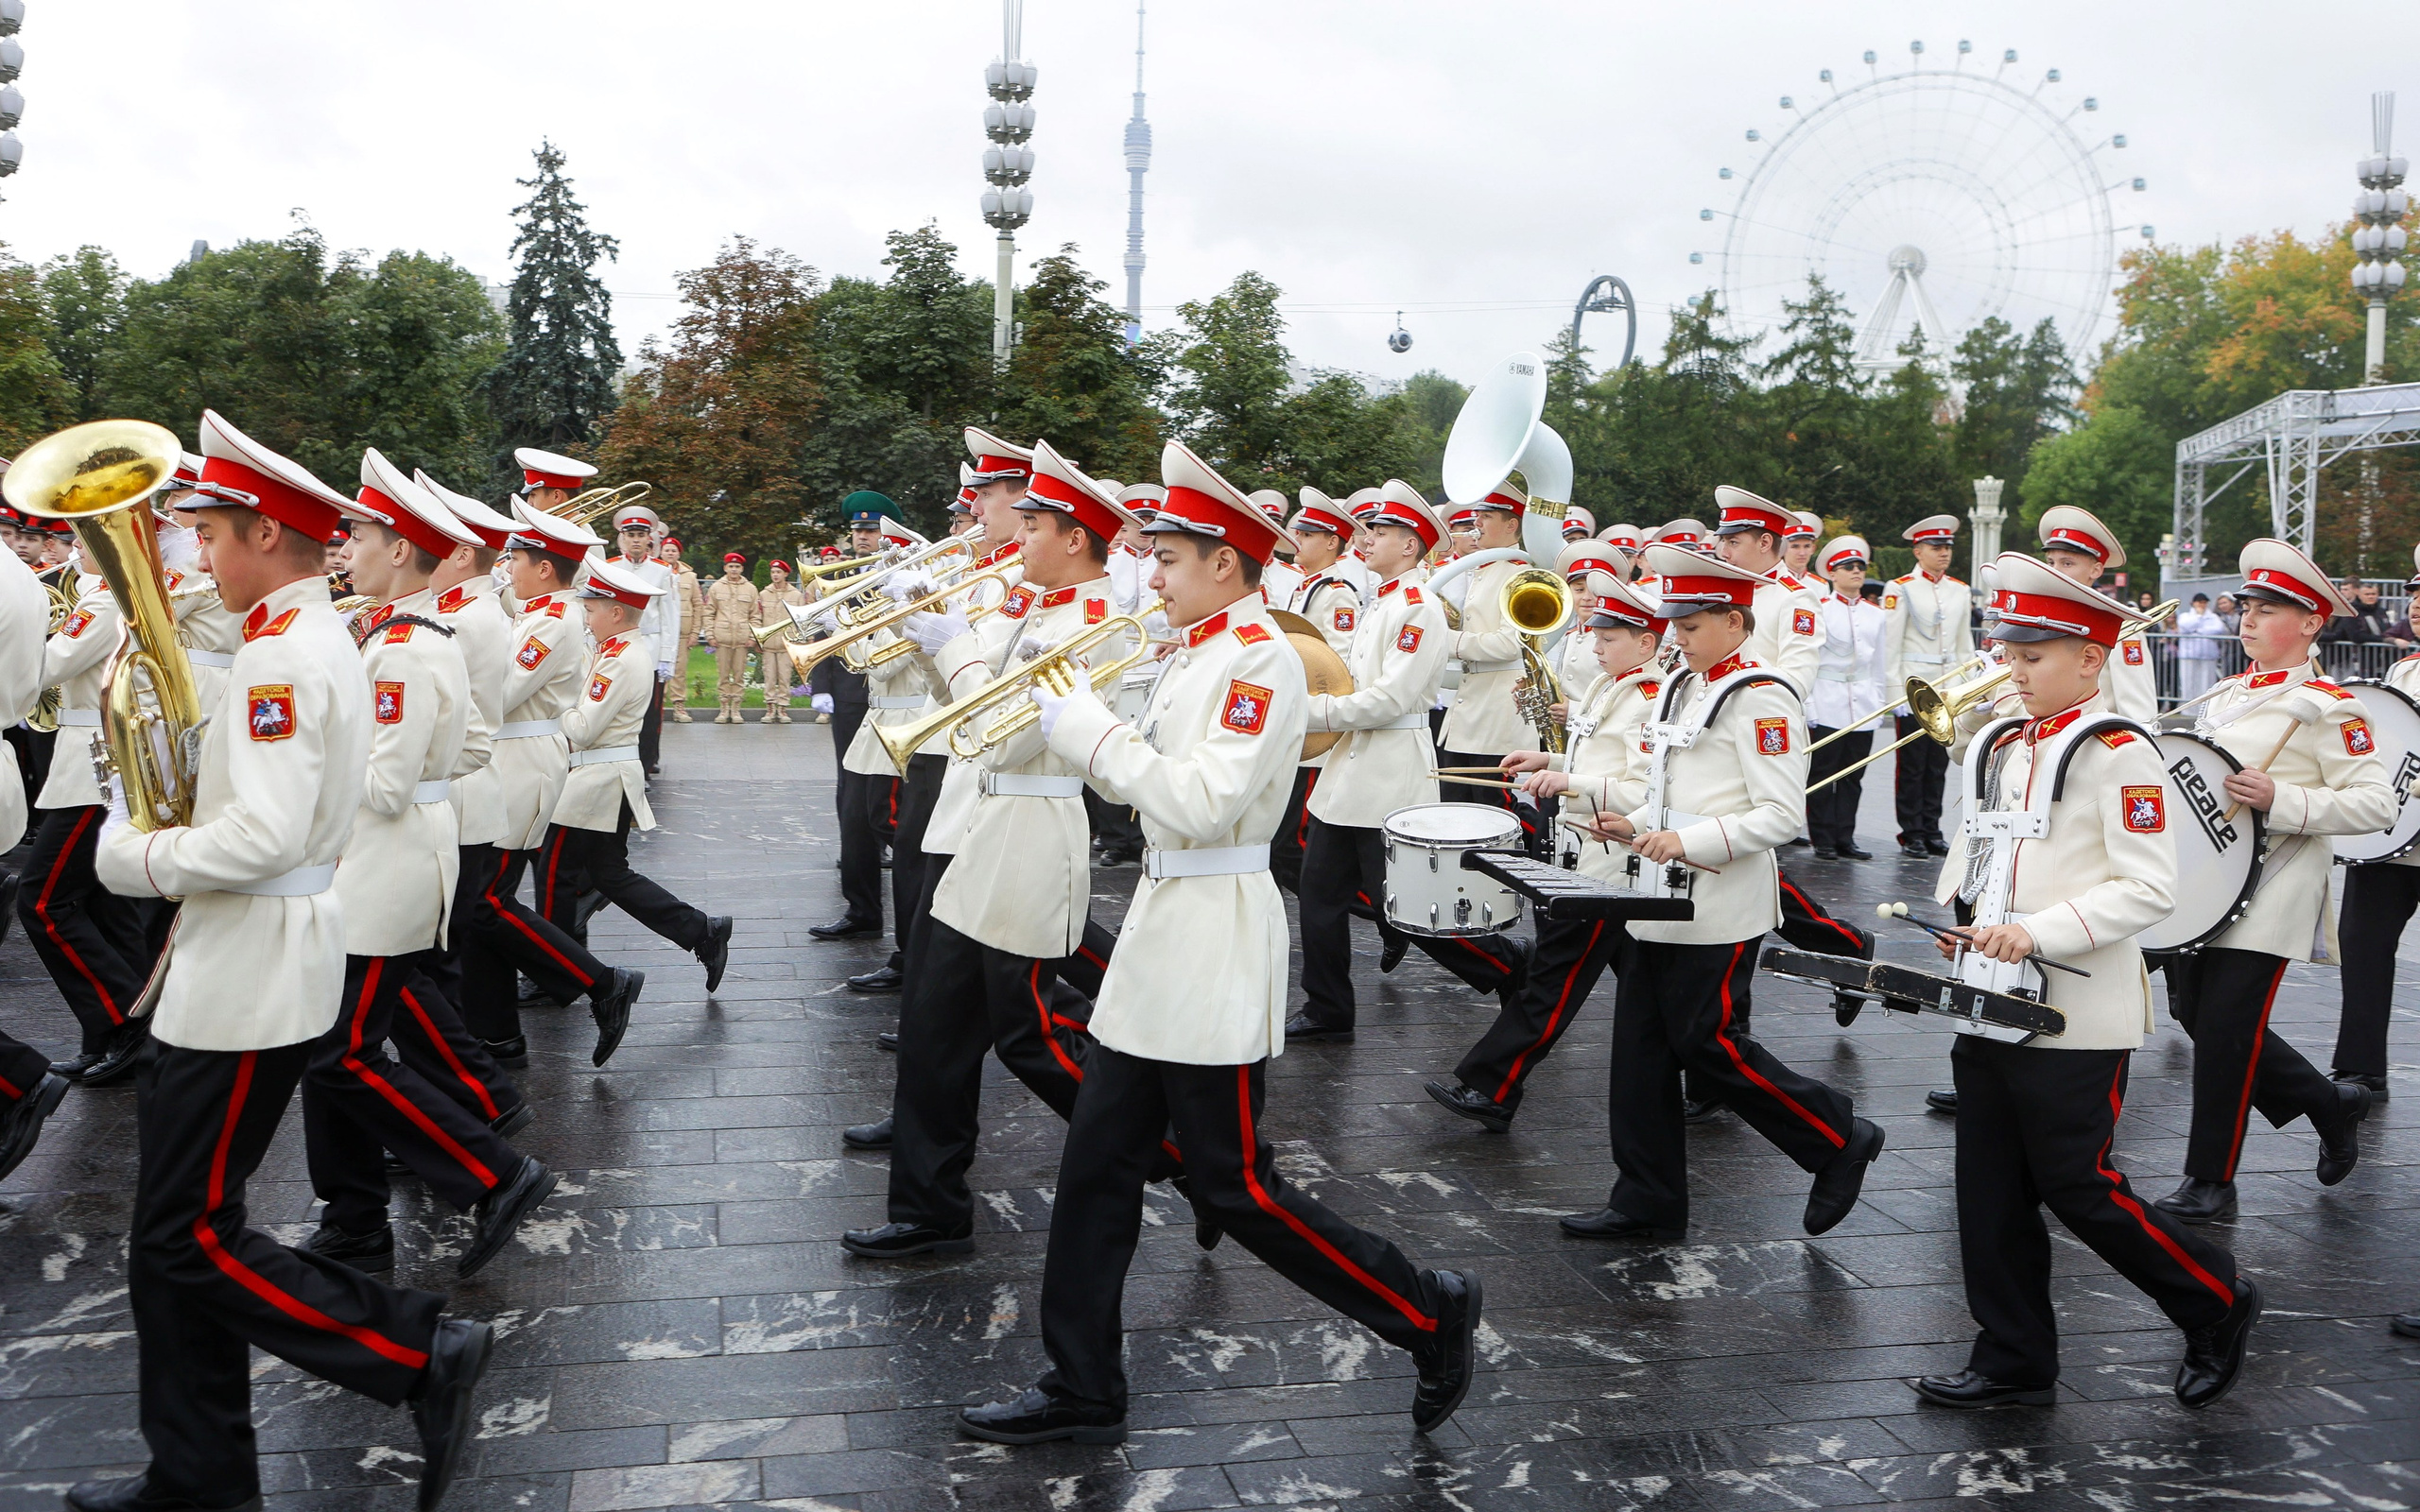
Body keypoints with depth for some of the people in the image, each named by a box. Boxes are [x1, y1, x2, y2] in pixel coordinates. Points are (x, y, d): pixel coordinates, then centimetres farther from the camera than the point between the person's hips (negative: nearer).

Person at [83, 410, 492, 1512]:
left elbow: (264, 838, -27)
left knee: (191, 1239, -3)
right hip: (231, 967, 10)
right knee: (169, 1233, 15)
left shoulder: (284, 653, -19)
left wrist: (135, 860, -12)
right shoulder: (316, 638, 13)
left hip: (251, 976, -10)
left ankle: (422, 1355, 2)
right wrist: (155, 813, 8)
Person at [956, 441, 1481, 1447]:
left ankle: (1430, 1317, 17)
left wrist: (1089, 731, -18)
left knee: (1231, 1184, 0)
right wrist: (1075, 722, 3)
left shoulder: (1261, 659, -16)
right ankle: (1081, 1392, 23)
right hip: (1160, 923, 9)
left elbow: (1200, 805, -25)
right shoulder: (1196, 654, 13)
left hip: (1215, 939, -9)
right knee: (1098, 1165, 11)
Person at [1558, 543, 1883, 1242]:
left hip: (1721, 907, -9)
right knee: (1640, 1046, 8)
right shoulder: (1683, 687, 14)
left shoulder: (1762, 699, -12)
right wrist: (1637, 826, 6)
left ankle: (1840, 1140, 17)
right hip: (1664, 899, 9)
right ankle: (1646, 1200, 17)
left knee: (1707, 1043, -3)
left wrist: (1689, 841, -25)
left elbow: (1782, 814, -18)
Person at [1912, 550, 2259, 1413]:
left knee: (2077, 1188, 0)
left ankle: (2218, 1309, 24)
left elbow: (2149, 890, -16)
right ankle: (2015, 1361, 21)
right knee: (1991, 1194, 9)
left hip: (2078, 1017, -7)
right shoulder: (2007, 746, 12)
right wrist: (1975, 930, 8)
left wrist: (2038, 933, -23)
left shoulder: (2118, 754, -11)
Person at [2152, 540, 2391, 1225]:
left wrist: (2279, 798, -26)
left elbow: (2377, 805, -15)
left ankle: (2211, 1181, 9)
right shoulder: (2225, 694, 14)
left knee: (2225, 1032, -5)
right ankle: (2331, 1103, 32)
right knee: (2196, 1015, 12)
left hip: (2265, 897, -8)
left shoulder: (2326, 708, -9)